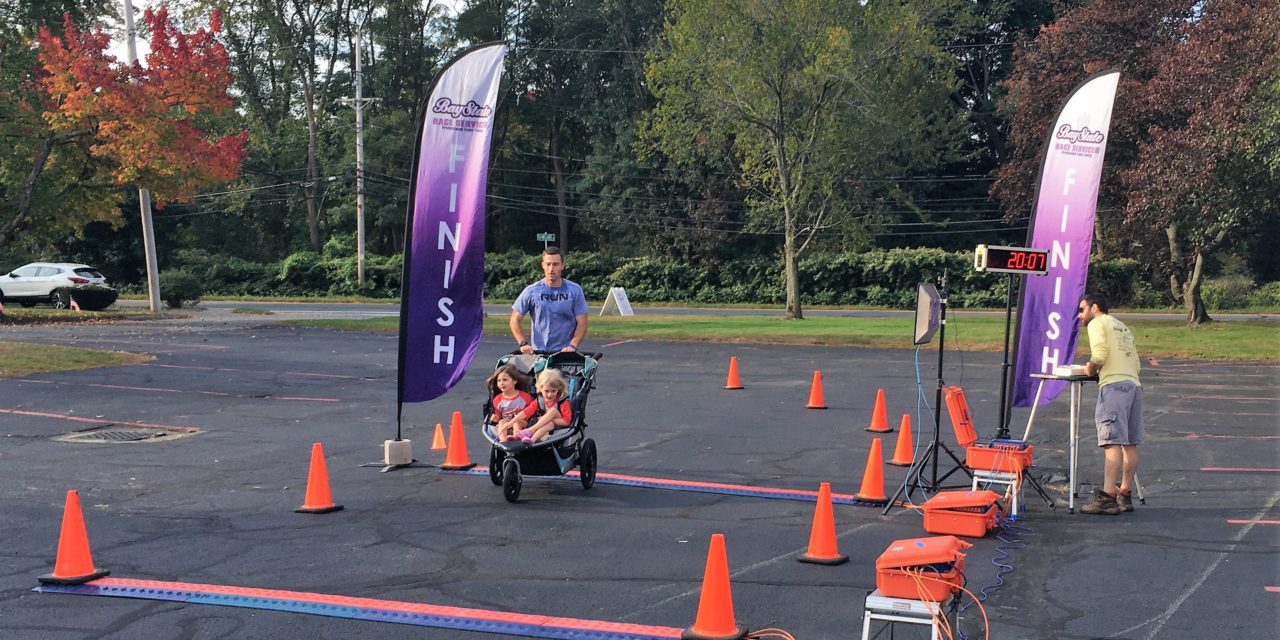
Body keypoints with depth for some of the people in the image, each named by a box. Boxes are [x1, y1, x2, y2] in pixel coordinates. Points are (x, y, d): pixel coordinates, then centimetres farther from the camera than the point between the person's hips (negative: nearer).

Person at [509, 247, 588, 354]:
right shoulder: (531, 291, 5)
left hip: (565, 353, 0)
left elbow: (581, 323, 4)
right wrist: (523, 343, -8)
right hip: (537, 352, 1)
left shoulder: (575, 291, 5)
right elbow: (514, 321, 7)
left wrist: (572, 346, -11)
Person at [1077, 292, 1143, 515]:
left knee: (1112, 442, -14)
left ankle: (1107, 497, -20)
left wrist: (1090, 369, 6)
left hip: (1114, 385, -8)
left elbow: (1100, 353, -12)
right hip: (1134, 383, 8)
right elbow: (1136, 364, 21)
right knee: (1129, 443, 9)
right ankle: (1125, 494, 13)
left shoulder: (1097, 323, 5)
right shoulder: (1122, 327, 29)